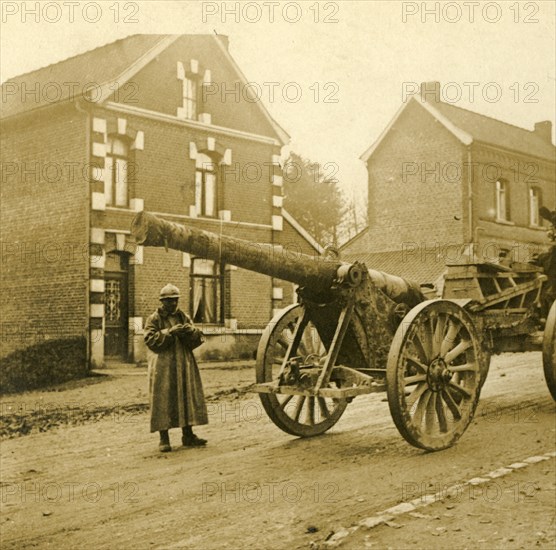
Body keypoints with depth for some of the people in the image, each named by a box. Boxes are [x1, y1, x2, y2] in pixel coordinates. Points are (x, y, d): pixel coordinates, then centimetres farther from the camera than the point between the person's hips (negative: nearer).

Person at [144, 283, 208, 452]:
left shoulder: (184, 317, 13)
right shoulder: (154, 319, 1)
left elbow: (198, 339, 9)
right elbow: (150, 339, -12)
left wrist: (191, 331, -13)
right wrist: (169, 332, -20)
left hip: (184, 365, 4)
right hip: (163, 367, -4)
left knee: (187, 397, 5)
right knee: (163, 400, -5)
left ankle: (188, 435, 14)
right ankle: (164, 438, 1)